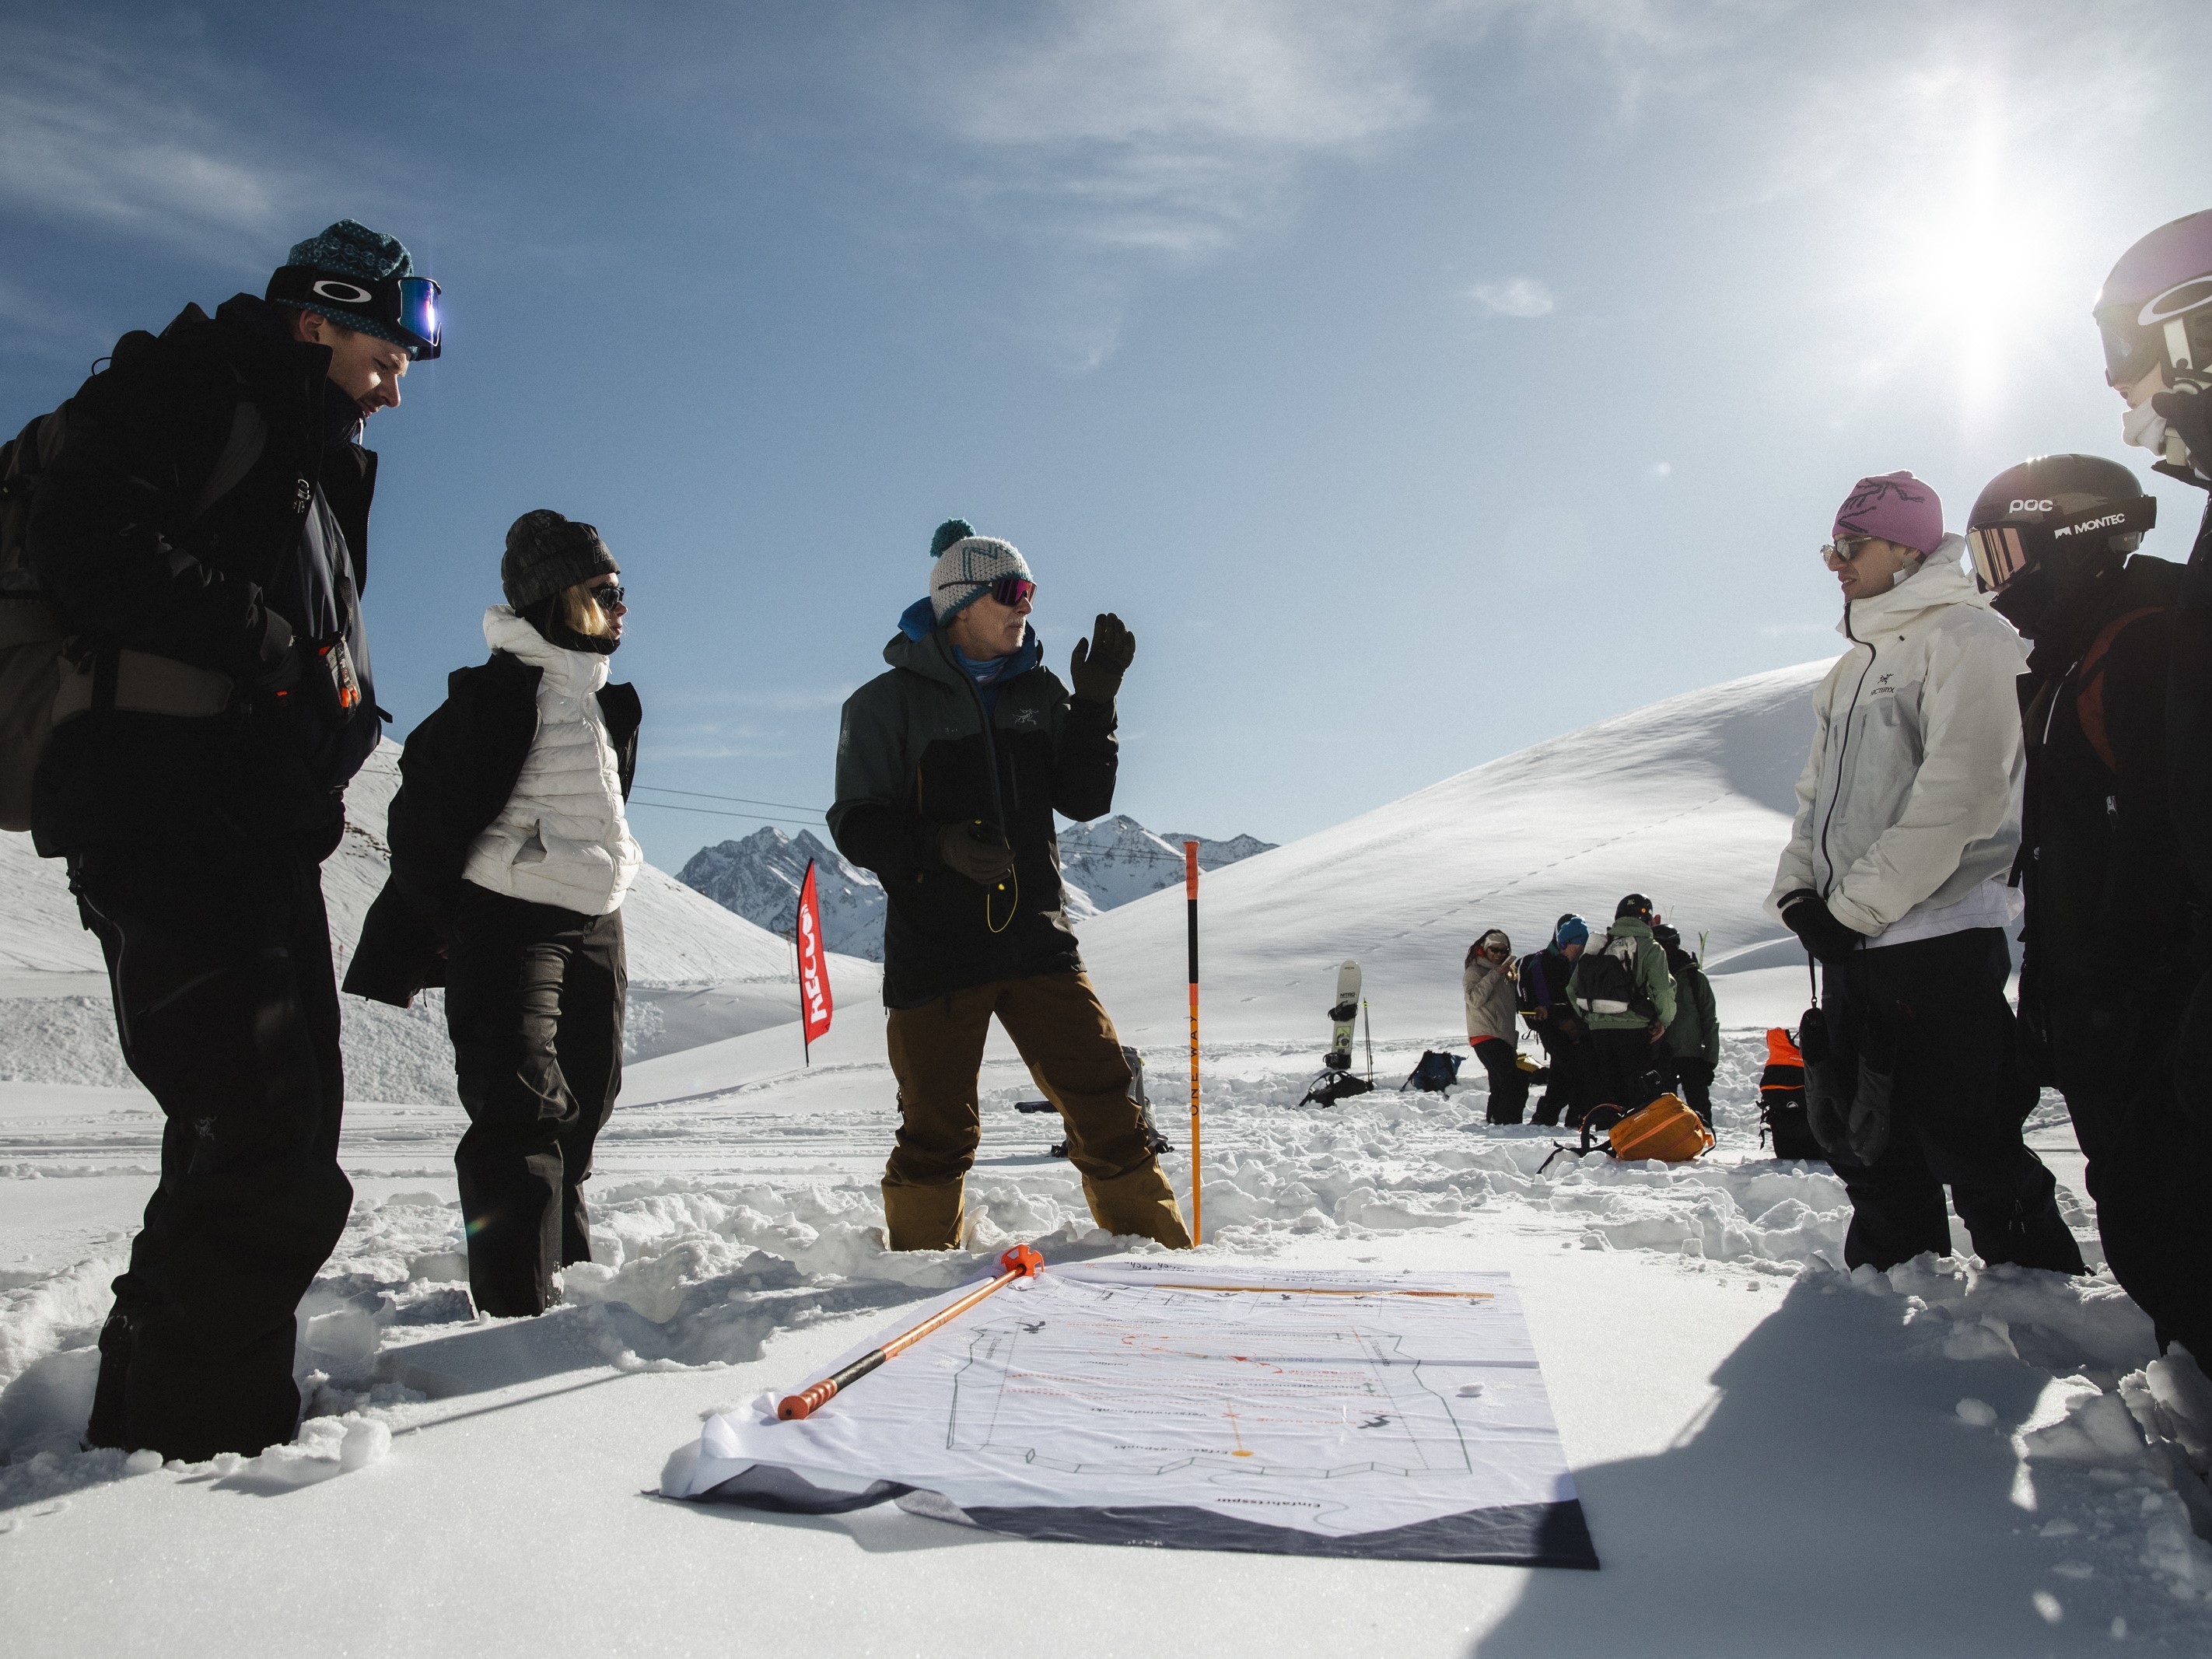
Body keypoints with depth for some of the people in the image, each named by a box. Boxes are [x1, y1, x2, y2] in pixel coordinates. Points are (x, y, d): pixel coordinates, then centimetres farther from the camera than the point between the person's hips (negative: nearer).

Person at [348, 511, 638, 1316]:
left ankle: (570, 1273, 29)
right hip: (507, 921, -7)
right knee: (523, 1108, -13)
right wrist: (417, 940, -8)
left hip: (595, 924, 8)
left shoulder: (610, 706, 14)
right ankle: (516, 1304, -10)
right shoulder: (495, 696, -10)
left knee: (582, 1107, 13)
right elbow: (425, 820, -9)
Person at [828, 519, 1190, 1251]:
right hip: (934, 951, -3)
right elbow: (858, 827, -5)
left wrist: (1095, 701, -4)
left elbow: (1084, 799, 6)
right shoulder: (889, 702, -2)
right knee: (937, 1130, 5)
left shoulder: (1037, 690, 11)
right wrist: (941, 844, -23)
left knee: (1106, 1103, 3)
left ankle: (1155, 1247, 18)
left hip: (1037, 940, 4)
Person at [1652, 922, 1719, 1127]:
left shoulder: (1694, 976, 0)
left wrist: (1710, 1059, -5)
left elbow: (1710, 1020, 0)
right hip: (1660, 1055, 3)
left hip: (1691, 1055, -3)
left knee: (1699, 1110, -1)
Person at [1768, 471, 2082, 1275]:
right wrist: (1799, 892, 4)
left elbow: (1958, 795, -18)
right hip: (1852, 943, 9)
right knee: (1871, 1148, 14)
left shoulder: (1967, 636, -7)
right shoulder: (1854, 666, 20)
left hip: (1940, 934, -8)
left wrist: (1854, 905, -17)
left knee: (1968, 1149, -4)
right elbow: (1819, 792, 20)